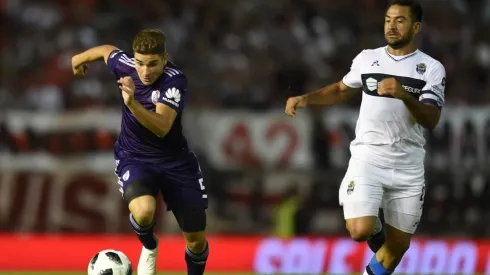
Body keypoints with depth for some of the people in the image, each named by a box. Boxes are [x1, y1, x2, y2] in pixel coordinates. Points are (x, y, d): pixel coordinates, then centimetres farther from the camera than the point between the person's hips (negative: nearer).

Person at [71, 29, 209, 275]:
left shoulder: (175, 80, -26)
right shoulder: (125, 65, -15)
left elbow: (162, 128, -39)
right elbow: (107, 50, 10)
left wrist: (132, 104, -54)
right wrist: (81, 58, 29)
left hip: (175, 160, -1)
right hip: (134, 159, 1)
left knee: (197, 241, 5)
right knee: (144, 211, -31)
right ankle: (149, 248, 5)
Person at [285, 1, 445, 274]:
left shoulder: (432, 68, -2)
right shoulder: (367, 59, 6)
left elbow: (431, 121, -12)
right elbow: (342, 89, 24)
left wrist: (404, 95, -28)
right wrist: (305, 99, 10)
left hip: (408, 168, 0)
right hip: (368, 159, 0)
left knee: (399, 244, 5)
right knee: (360, 231, -19)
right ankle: (376, 225, 17)